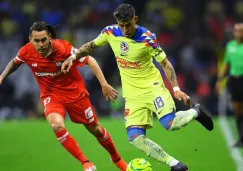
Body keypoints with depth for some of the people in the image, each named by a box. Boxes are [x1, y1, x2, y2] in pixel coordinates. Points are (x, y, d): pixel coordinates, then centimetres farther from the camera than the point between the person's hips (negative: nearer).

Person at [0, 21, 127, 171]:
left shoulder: (63, 48, -26)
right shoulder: (26, 52, -16)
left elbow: (90, 61, -17)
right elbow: (15, 62, 9)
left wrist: (104, 84, -22)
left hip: (74, 91, -1)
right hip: (50, 95, 1)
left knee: (95, 129, 9)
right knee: (56, 125, -28)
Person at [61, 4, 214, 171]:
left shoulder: (148, 38, -17)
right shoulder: (110, 32, -5)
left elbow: (166, 64, -8)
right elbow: (92, 45, 15)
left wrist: (176, 89, -17)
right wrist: (73, 57, 4)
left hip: (152, 86, -4)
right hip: (133, 95, 4)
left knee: (170, 124, -25)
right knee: (136, 138, -11)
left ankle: (195, 112, 9)